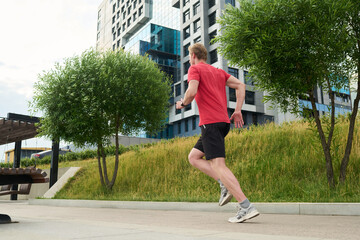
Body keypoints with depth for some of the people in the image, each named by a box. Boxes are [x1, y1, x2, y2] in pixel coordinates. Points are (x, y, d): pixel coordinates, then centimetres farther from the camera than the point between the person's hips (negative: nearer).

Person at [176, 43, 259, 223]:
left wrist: (183, 103, 5)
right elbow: (240, 85, 15)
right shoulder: (219, 72, 23)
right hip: (224, 121, 8)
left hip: (210, 122, -8)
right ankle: (225, 185, 3)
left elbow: (191, 92, -16)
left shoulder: (195, 69, 2)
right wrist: (238, 111, 10)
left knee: (218, 165, -12)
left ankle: (246, 207, -19)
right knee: (193, 157, 17)